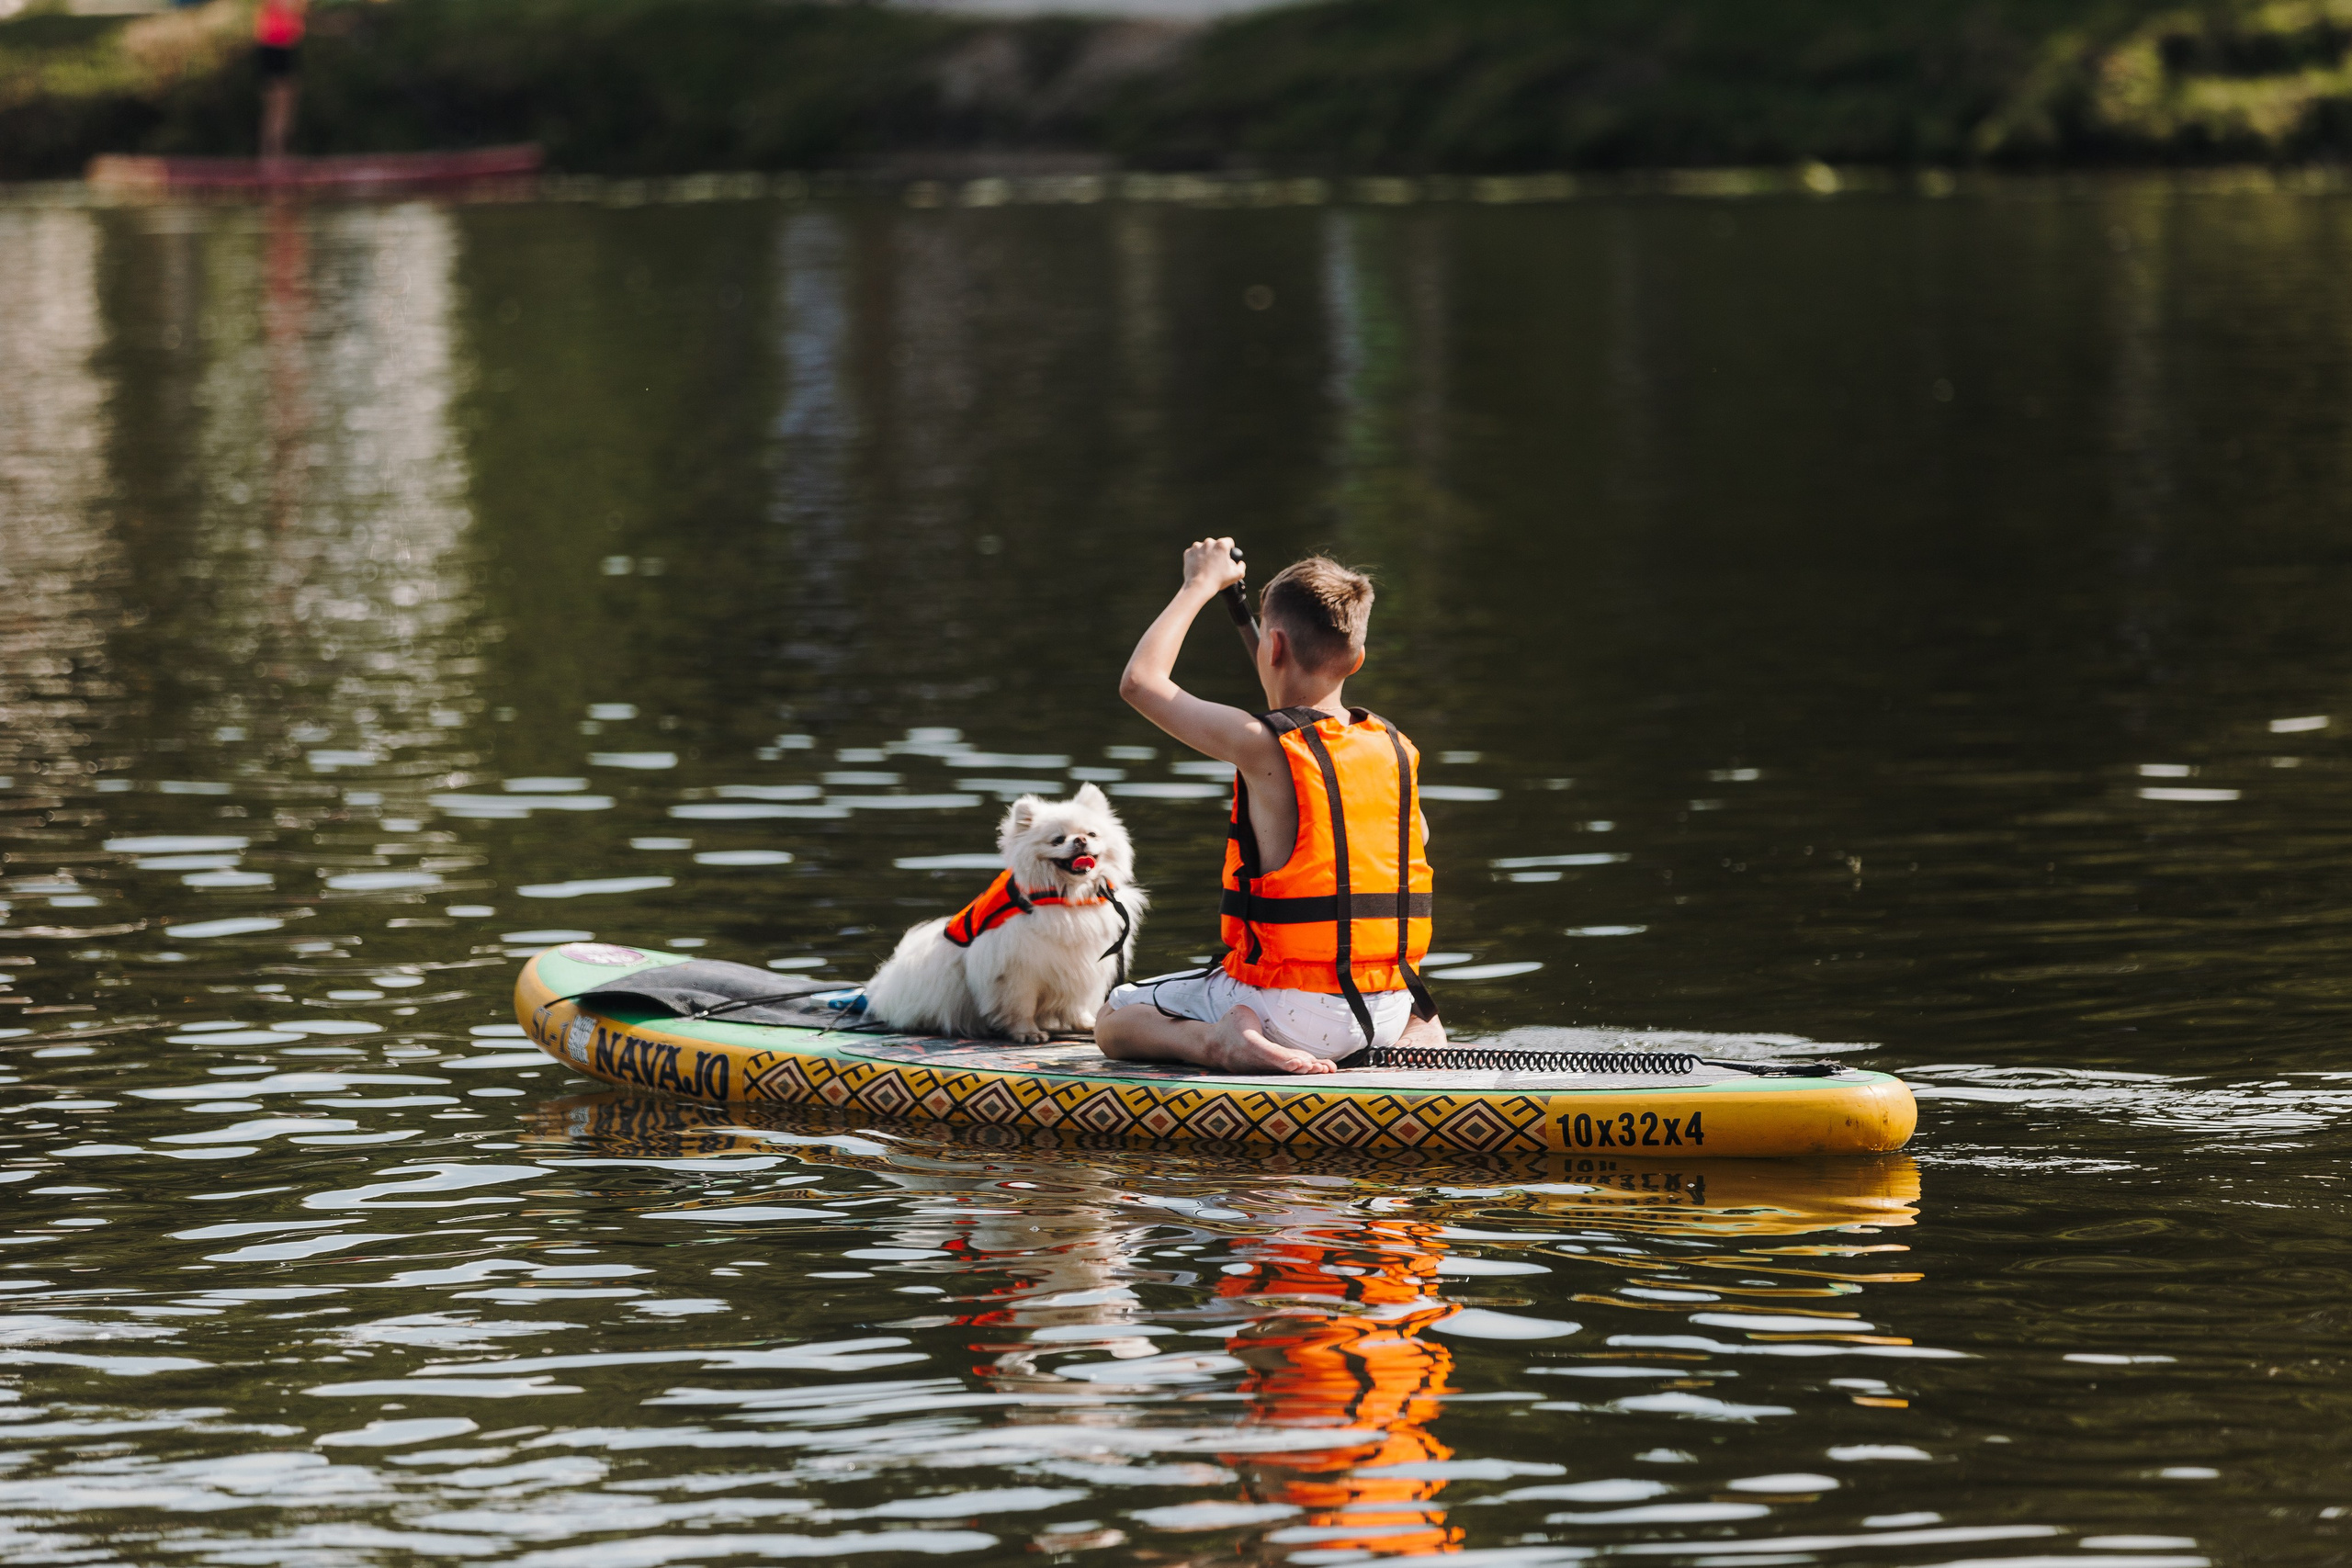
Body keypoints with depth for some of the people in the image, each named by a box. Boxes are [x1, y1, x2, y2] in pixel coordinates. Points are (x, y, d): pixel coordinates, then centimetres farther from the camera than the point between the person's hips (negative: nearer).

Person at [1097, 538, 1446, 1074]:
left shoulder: (1262, 746, -16)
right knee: (1424, 1012, 41)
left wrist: (1202, 584, 8)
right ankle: (1418, 1041, 6)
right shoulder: (1399, 750, 0)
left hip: (1293, 1010, -4)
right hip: (1385, 1013, 4)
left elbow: (1139, 681, -3)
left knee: (1114, 1021, 15)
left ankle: (1213, 1040, -13)